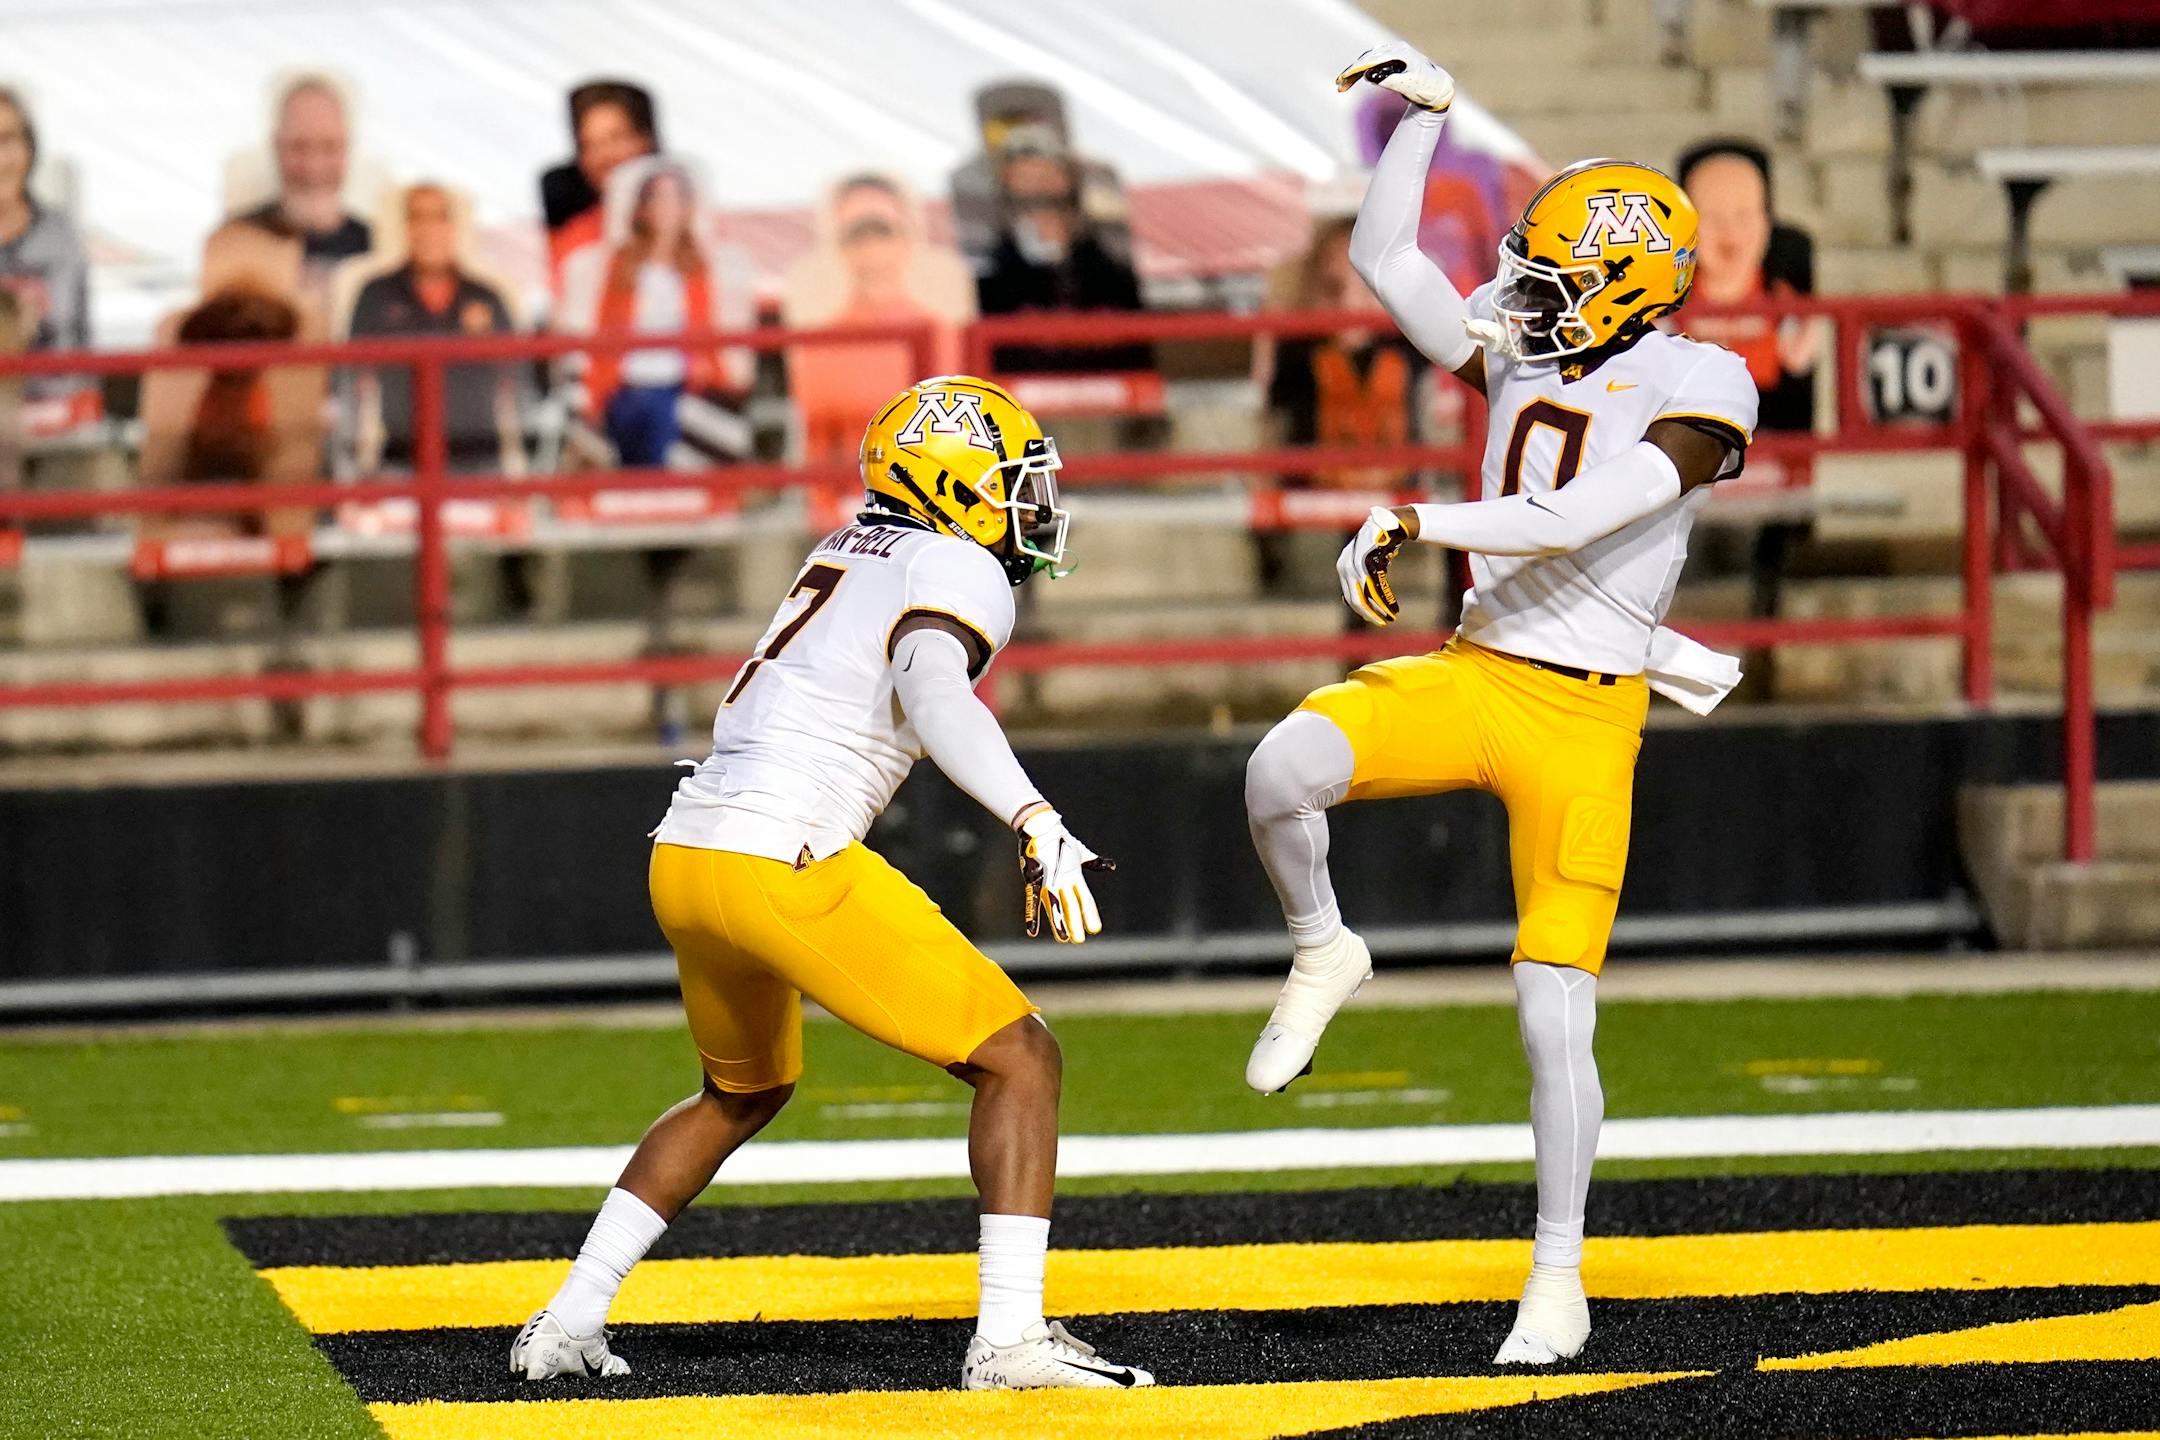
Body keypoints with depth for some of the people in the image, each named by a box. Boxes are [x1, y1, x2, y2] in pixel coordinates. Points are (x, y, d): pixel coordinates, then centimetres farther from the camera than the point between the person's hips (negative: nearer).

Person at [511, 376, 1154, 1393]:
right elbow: (932, 695, -26)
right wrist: (1038, 826, -36)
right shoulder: (959, 573, -6)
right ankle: (1010, 1338, -11)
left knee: (746, 1090, 32)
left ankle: (565, 1326, 28)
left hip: (685, 854, 9)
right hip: (783, 866, -9)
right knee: (1018, 1060, 0)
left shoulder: (852, 551, 20)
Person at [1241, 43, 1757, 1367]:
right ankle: (1324, 956, 4)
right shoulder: (1528, 356, 10)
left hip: (1583, 721, -5)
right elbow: (1384, 260, 17)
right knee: (1285, 767, -26)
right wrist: (1428, 112, 13)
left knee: (1556, 1021, -3)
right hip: (1468, 676, 5)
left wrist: (1413, 524, -15)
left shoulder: (1694, 391, -10)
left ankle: (1559, 1282, 11)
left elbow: (1569, 522, -20)